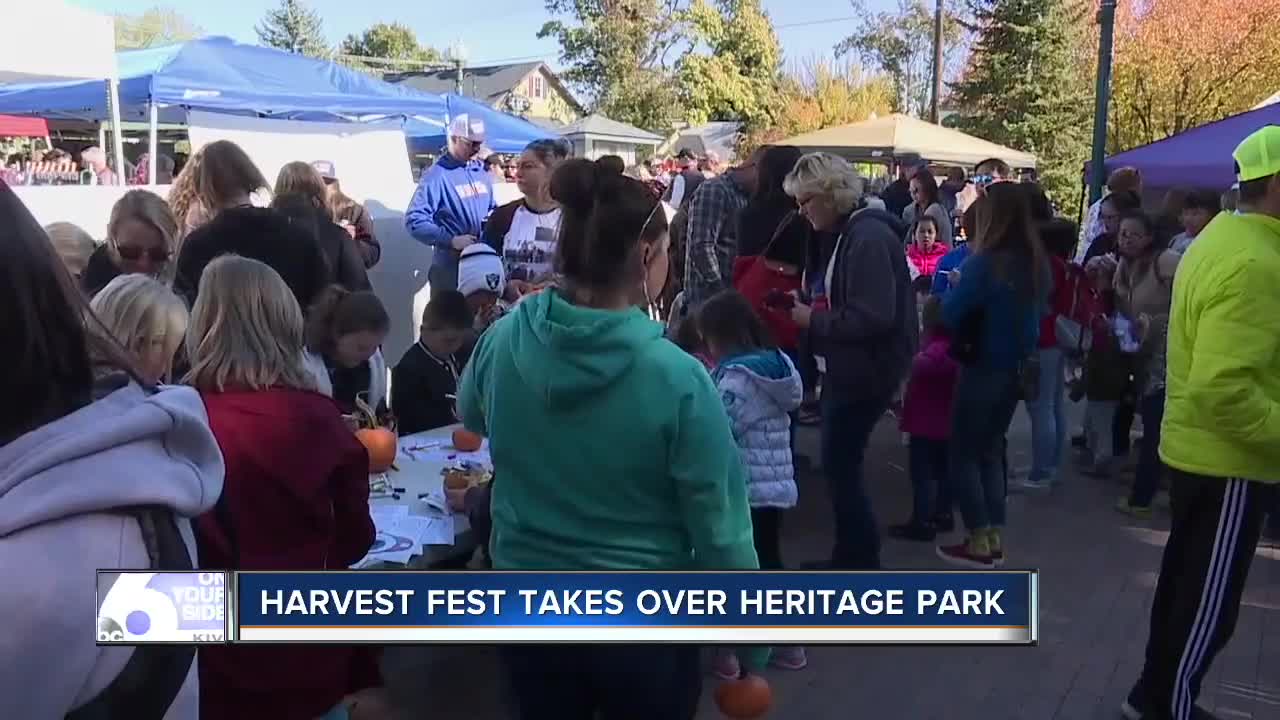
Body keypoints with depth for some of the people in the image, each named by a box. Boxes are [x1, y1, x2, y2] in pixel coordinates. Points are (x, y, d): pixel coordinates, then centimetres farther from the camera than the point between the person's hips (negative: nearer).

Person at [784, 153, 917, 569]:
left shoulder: (869, 237, -20)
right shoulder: (848, 234, 12)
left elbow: (873, 317, -27)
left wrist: (814, 320, -17)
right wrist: (810, 308, 4)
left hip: (865, 370, -10)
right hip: (846, 368, 10)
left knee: (840, 465, -2)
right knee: (838, 463, 15)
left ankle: (863, 563, 11)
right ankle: (848, 557, 29)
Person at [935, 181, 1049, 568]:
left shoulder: (985, 263, -21)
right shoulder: (1037, 263, 2)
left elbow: (951, 314, -17)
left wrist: (957, 285, 0)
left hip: (983, 369, -7)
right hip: (1016, 368, 7)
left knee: (964, 453, 6)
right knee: (990, 450, 18)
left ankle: (979, 543, 8)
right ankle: (995, 539, 20)